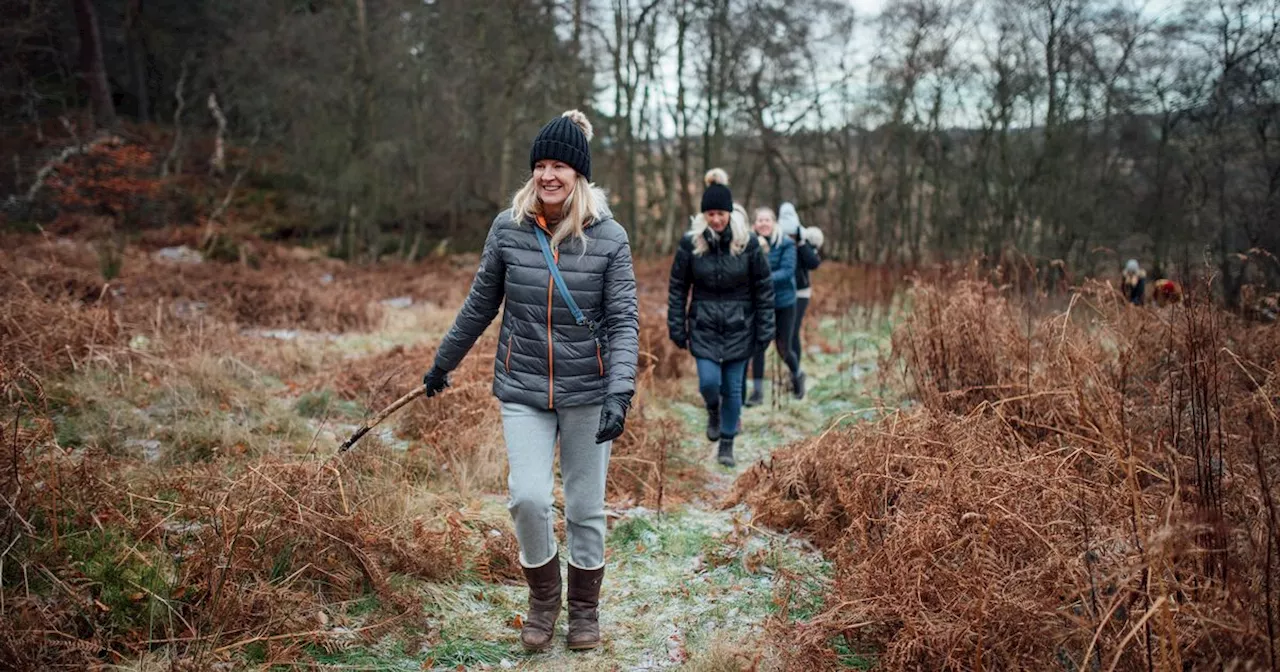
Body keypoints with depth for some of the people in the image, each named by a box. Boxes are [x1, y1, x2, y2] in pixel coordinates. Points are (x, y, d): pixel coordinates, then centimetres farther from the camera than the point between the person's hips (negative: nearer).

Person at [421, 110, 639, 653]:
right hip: (523, 390, 1)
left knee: (585, 509, 9)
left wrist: (620, 392, -22)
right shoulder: (508, 228, -2)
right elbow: (480, 305, 10)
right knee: (528, 498, -11)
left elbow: (623, 320, -9)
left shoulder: (609, 237, -8)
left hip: (588, 392, -1)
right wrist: (443, 364, 18)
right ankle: (543, 597, 18)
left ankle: (585, 608, 33)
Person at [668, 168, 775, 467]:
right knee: (709, 382, -9)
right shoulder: (690, 243, -6)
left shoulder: (747, 242, -8)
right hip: (704, 325, 0)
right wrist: (677, 328, 0)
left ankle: (727, 444, 24)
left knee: (733, 387, 6)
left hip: (739, 326, 0)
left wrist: (765, 330, -2)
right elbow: (677, 288, 1)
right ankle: (713, 411, 28)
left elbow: (764, 288, -2)